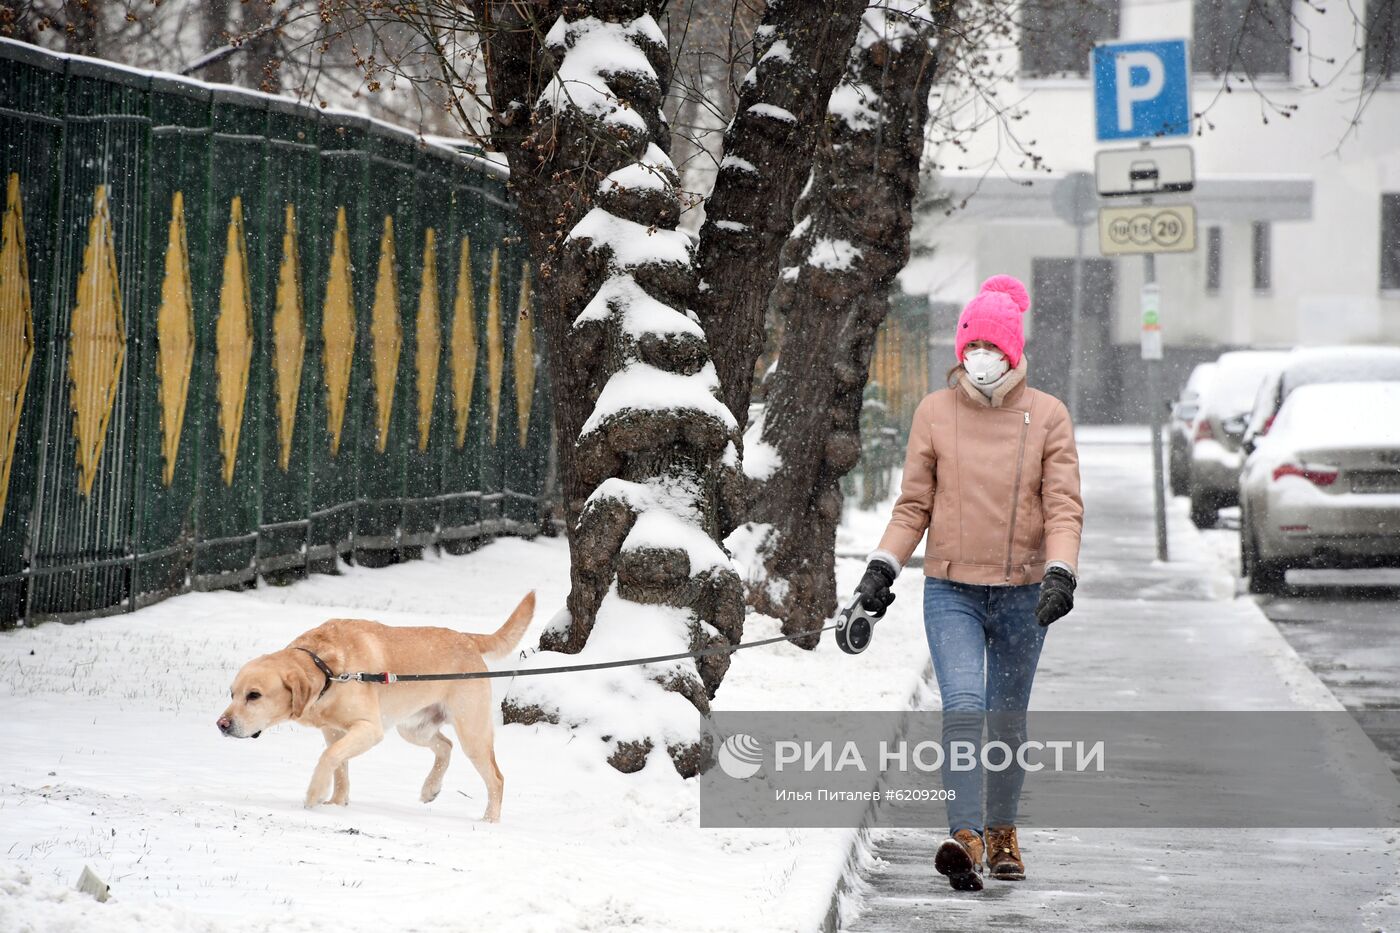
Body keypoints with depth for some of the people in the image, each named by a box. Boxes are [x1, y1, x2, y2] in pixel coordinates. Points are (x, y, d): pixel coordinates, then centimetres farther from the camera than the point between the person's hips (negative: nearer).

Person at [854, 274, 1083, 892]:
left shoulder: (1047, 416, 0)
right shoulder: (935, 412, 3)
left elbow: (1064, 506, -3)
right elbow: (914, 505, 7)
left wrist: (1060, 573, -19)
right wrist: (883, 566, -5)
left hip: (1021, 593, 1)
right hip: (951, 591, -1)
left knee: (1007, 721, 10)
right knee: (962, 707, -19)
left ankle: (1002, 833, 29)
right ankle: (965, 838, -27)